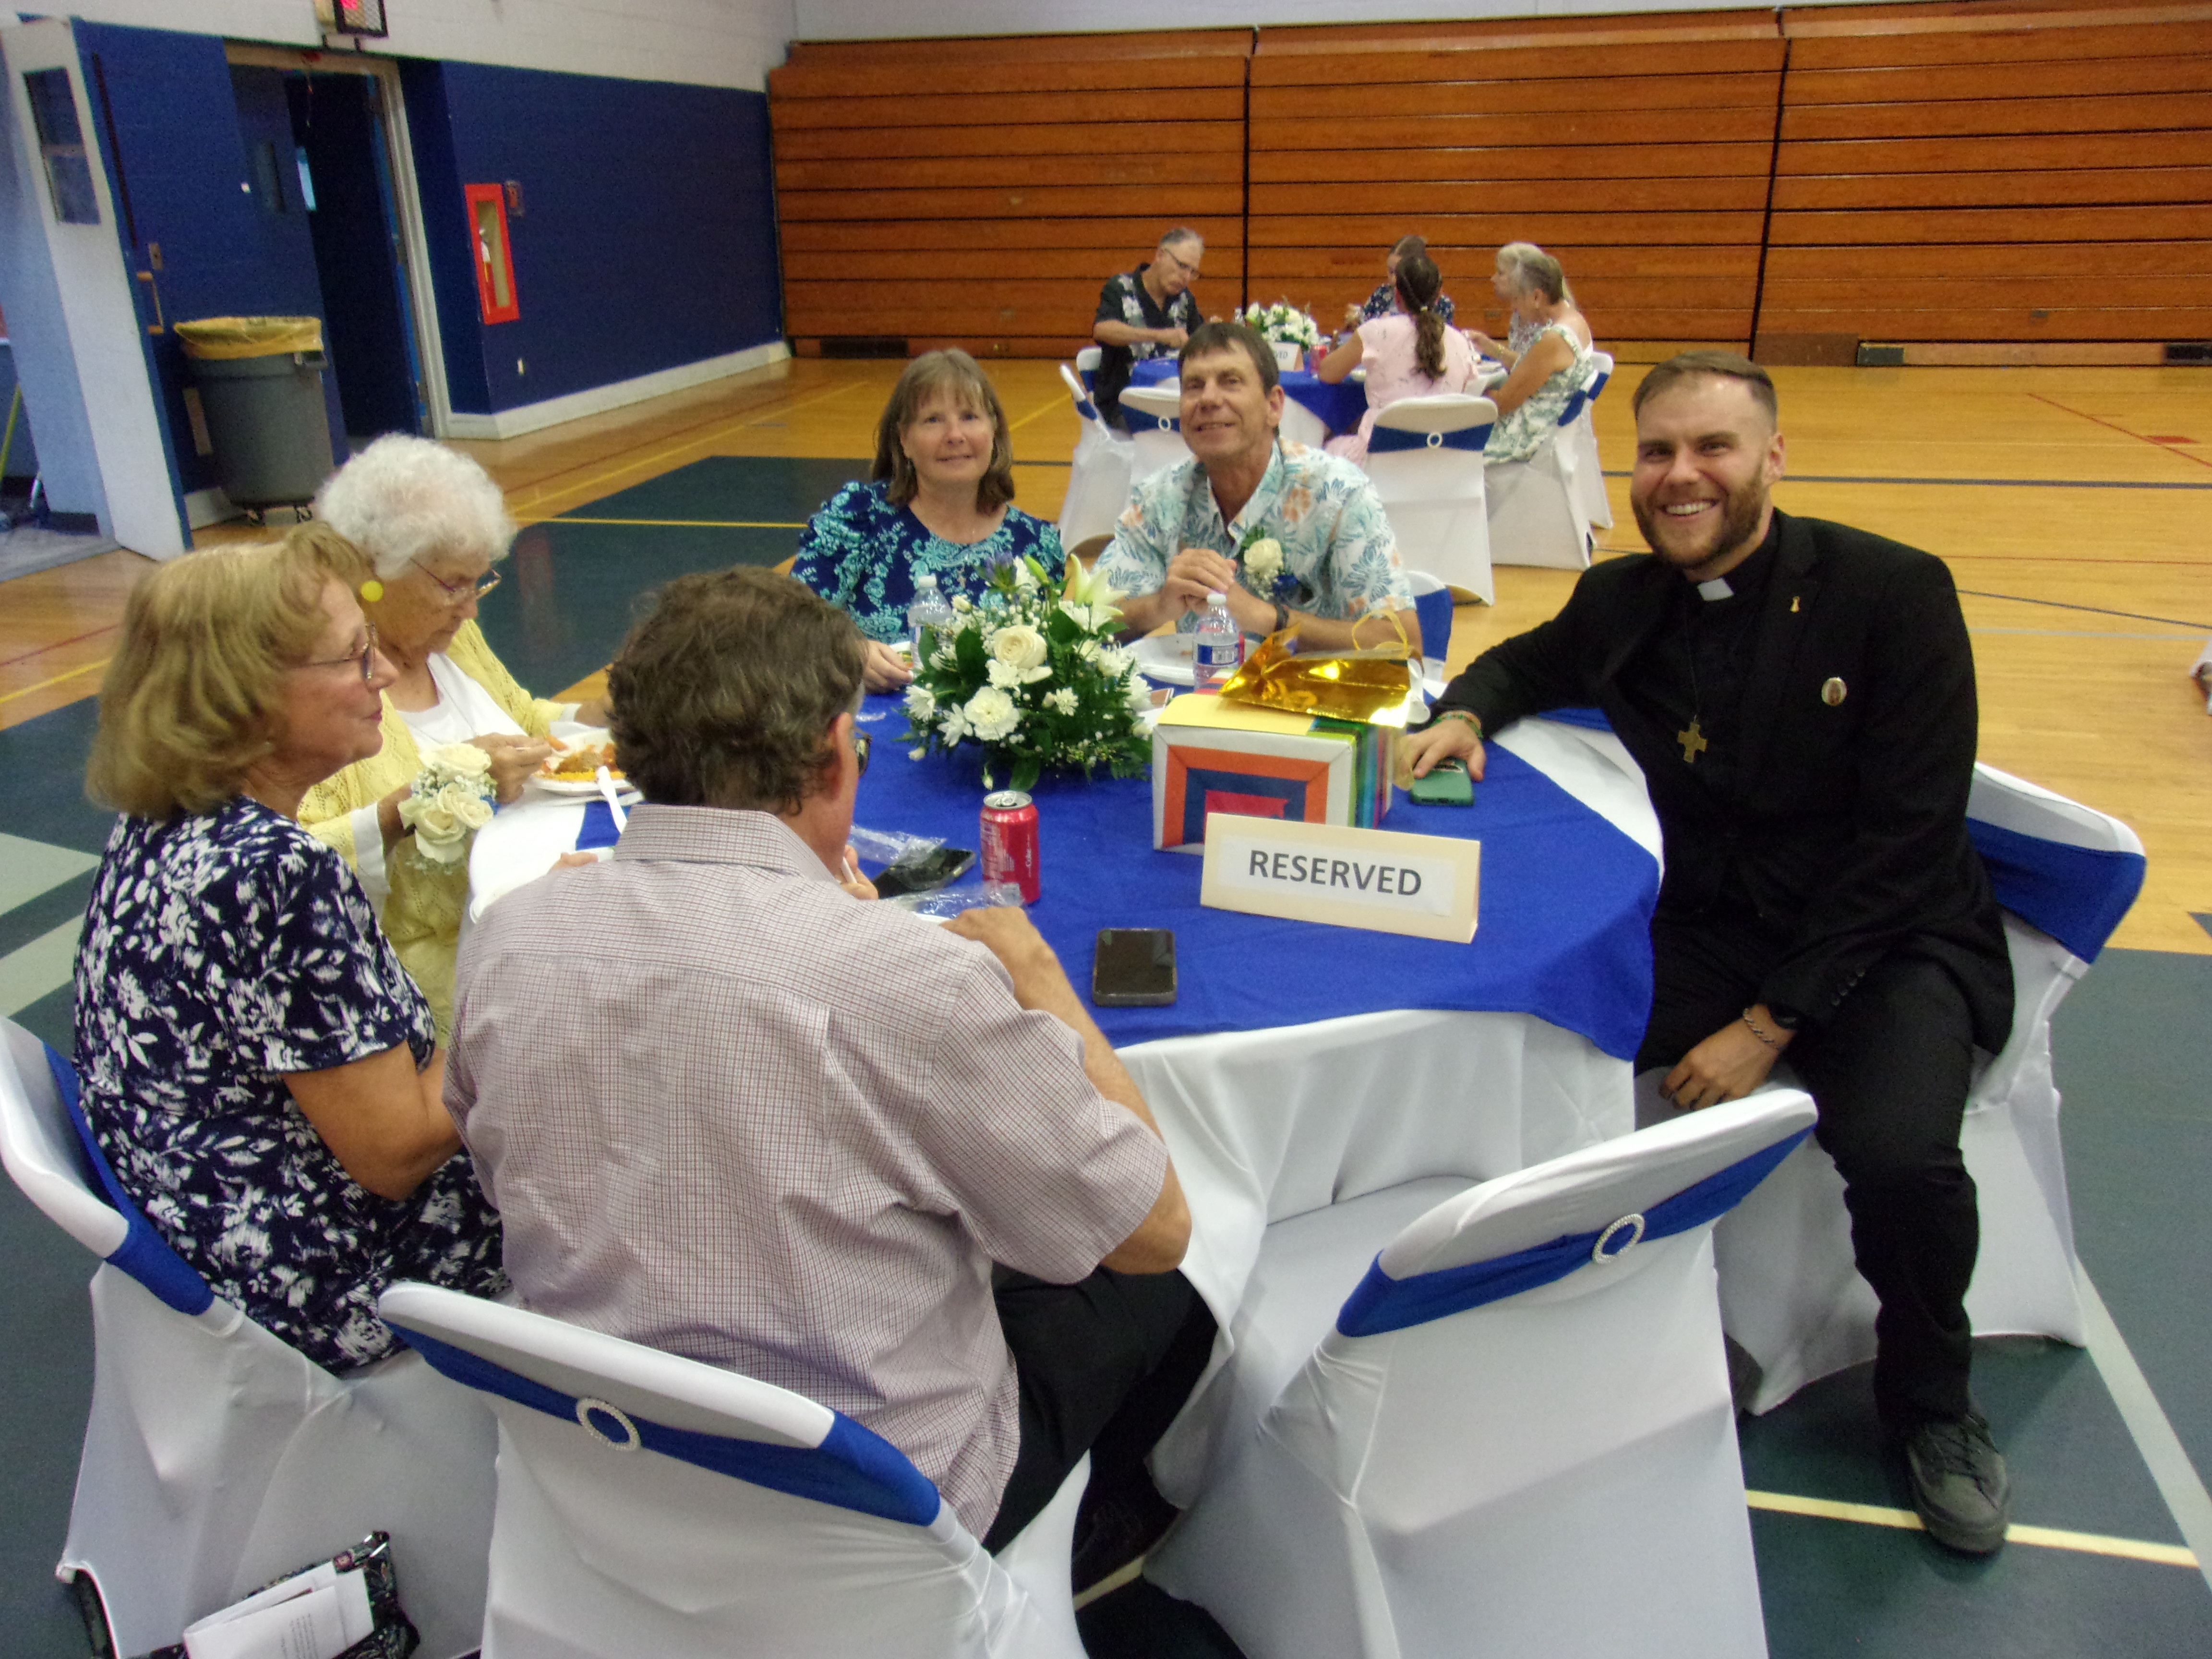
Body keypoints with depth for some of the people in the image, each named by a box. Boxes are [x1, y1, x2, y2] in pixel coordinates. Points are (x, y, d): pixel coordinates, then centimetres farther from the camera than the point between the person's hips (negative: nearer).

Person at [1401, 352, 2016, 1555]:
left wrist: (1771, 1022, -19)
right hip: (1708, 932, 4)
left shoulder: (1893, 592, -10)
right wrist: (1464, 716, -1)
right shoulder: (1622, 603, 2)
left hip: (1889, 939, -3)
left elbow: (1908, 841, -14)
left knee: (1900, 1154, -30)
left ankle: (1931, 1407, 6)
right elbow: (1524, 665, 25)